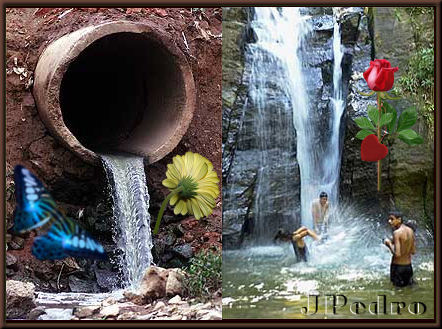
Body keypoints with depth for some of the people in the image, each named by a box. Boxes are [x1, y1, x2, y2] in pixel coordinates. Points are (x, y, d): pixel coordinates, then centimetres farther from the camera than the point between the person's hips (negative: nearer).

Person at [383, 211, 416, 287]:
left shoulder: (397, 233, -18)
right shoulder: (410, 231, 3)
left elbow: (397, 254, -23)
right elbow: (413, 251, 10)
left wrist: (389, 244, -8)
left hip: (397, 266, -7)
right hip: (408, 266, 7)